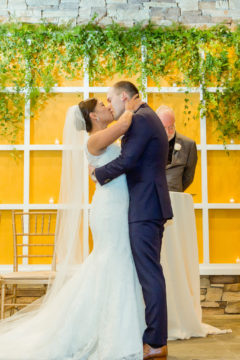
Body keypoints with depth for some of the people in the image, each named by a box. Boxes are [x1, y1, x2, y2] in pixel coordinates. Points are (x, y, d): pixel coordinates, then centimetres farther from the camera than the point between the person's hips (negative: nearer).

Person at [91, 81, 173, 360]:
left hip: (144, 208, -11)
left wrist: (99, 173, -6)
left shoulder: (140, 119, -11)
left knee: (149, 274, -6)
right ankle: (154, 336, 21)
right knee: (149, 273, 14)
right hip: (150, 206, 11)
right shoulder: (148, 118, 20)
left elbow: (127, 160, -22)